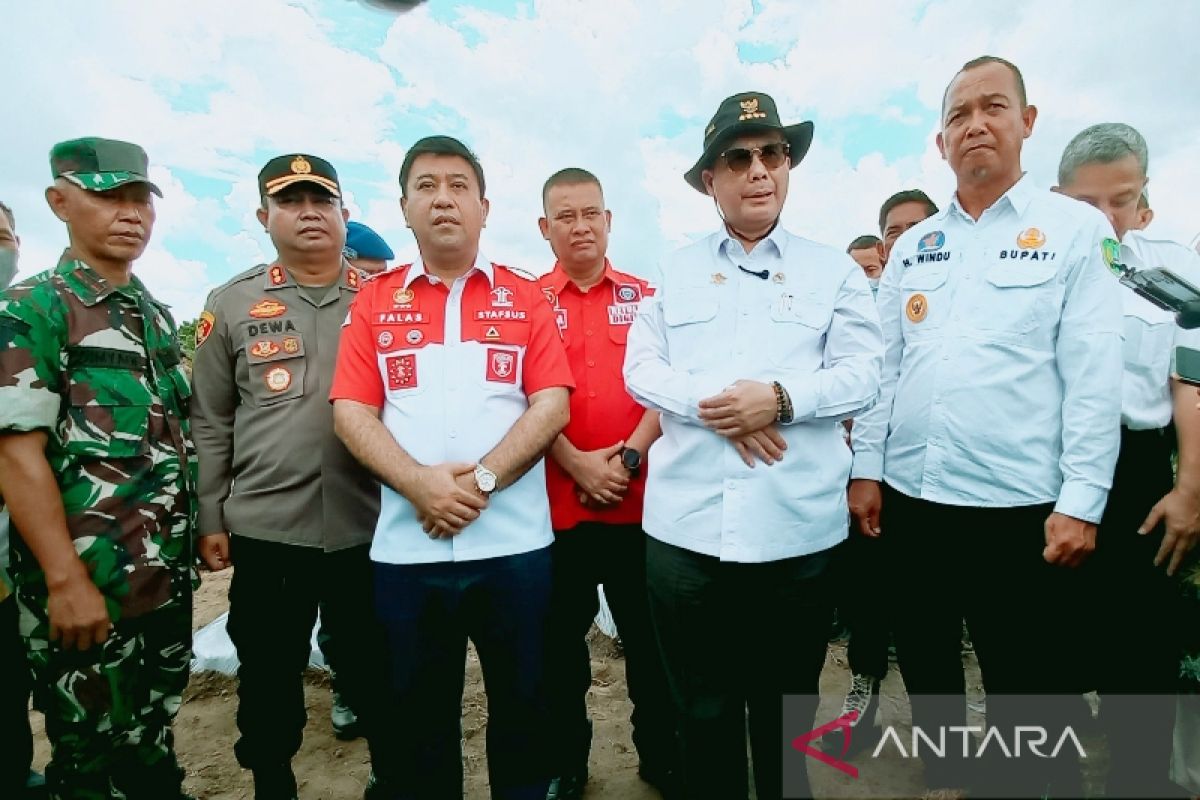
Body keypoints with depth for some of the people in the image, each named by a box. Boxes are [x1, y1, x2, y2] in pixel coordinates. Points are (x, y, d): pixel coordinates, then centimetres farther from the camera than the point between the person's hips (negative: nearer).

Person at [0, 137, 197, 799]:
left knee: (153, 743, 21)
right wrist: (65, 580, -18)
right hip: (86, 582, -6)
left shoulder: (157, 316, 11)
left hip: (169, 575, 6)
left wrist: (194, 535, 13)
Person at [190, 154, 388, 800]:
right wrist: (210, 519, 3)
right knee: (269, 678, 15)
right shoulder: (231, 304, 4)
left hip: (370, 527, 0)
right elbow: (210, 422, 5)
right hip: (264, 529, 1)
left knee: (376, 672, 14)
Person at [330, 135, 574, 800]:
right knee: (417, 714, 17)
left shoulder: (524, 298, 5)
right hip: (406, 545, 1)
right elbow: (351, 413, 0)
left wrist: (481, 480, -15)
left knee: (522, 703, 16)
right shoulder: (375, 301, 7)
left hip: (513, 542, 0)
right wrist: (420, 484, -15)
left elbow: (551, 405, -3)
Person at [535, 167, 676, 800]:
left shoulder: (644, 297, 7)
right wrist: (578, 464, -15)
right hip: (556, 501, 0)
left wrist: (630, 457, -13)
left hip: (639, 499, 1)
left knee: (649, 635, 12)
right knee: (561, 640, 14)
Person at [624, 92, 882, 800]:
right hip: (685, 527, 1)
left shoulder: (834, 269, 8)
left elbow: (863, 375, -1)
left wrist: (780, 399, -19)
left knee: (787, 708, 18)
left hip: (797, 529, 0)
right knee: (701, 707, 17)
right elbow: (641, 368, 3)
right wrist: (711, 407, -14)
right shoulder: (676, 271, 12)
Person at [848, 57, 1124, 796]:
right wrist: (867, 467, 3)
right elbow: (883, 366, 8)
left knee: (1027, 691, 11)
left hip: (1020, 507, -4)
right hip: (910, 500, 4)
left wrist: (1082, 501, -12)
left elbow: (1094, 374, -7)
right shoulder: (912, 247, 10)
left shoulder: (1078, 230, -1)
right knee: (925, 669, 19)